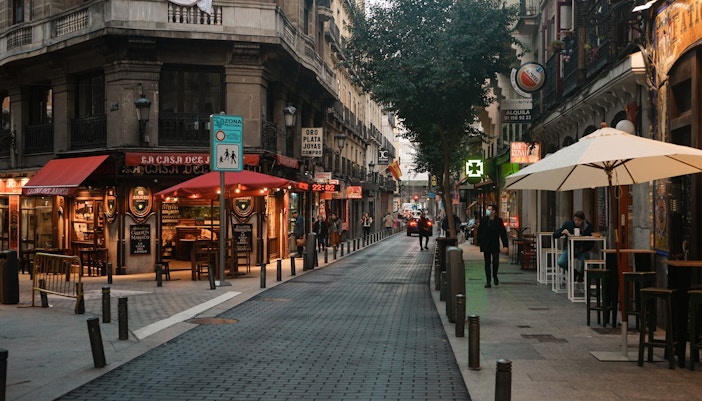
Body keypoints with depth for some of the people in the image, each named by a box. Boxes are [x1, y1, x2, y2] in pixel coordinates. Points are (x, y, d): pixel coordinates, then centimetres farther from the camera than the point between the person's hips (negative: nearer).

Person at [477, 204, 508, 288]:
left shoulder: (499, 221, -4)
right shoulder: (483, 220, 1)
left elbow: (503, 233, -4)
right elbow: (479, 231, 8)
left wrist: (505, 246, -11)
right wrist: (480, 242, -2)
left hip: (495, 245, -1)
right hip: (486, 245, 1)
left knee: (496, 262, -6)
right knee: (487, 263, 3)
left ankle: (495, 276, 23)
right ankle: (488, 281, 9)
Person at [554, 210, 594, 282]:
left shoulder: (588, 227, -7)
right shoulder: (568, 224, -6)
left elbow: (591, 243, -4)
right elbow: (555, 234, -6)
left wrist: (584, 248, -22)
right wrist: (562, 232, -26)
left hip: (582, 250, -1)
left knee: (585, 259, -33)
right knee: (561, 262, -27)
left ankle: (581, 275, 4)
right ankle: (575, 273, 8)